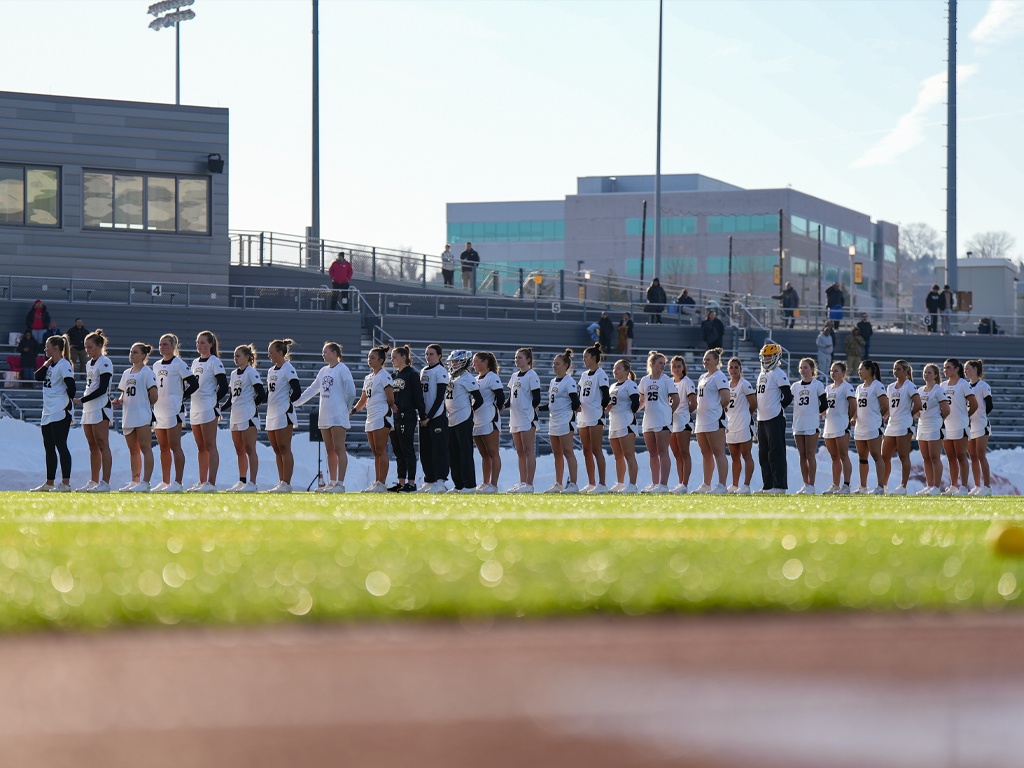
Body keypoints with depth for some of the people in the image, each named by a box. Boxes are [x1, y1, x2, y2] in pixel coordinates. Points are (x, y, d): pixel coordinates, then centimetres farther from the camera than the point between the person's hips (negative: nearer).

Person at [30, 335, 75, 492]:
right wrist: (47, 363, 1)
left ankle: (65, 483, -12)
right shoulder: (50, 365, 17)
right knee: (49, 448, 12)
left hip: (60, 413, -10)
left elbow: (71, 386, -19)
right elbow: (38, 377, 4)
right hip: (48, 413, 10)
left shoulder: (63, 365, -11)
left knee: (61, 446, -11)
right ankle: (49, 483, 19)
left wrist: (69, 402, -16)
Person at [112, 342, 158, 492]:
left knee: (145, 448, -8)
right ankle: (135, 482, 15)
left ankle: (145, 482, -12)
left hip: (143, 416, -8)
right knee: (133, 450, 10)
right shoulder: (126, 373, 18)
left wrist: (144, 406, 1)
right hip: (128, 417, 8)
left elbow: (154, 395, -8)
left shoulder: (147, 372, -5)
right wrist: (119, 401, 2)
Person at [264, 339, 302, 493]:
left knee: (284, 449, -7)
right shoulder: (271, 370, 17)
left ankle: (286, 484, -6)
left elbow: (297, 391, -16)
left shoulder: (288, 369, -9)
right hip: (271, 414, 9)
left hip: (284, 415, -9)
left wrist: (288, 402, -11)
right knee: (277, 450, 10)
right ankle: (281, 482, 13)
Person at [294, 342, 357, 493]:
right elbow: (312, 390, 22)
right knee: (329, 450, 9)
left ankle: (340, 483, -13)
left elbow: (351, 392, -10)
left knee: (339, 449, -10)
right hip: (324, 416, 8)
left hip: (338, 416, -8)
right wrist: (295, 402, 20)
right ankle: (332, 482, 13)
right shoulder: (323, 371, 16)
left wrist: (346, 408, -3)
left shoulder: (342, 369, -7)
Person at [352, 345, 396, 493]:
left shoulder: (384, 376, -6)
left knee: (381, 451, -10)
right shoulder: (368, 378, 19)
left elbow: (390, 399, -10)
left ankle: (382, 483, -12)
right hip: (370, 418, 9)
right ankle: (376, 482, 10)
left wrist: (392, 406, -19)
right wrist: (352, 411, 20)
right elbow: (363, 400, 25)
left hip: (381, 418, -9)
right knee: (375, 452, 9)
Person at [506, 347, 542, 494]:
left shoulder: (531, 375, -7)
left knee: (528, 451, -8)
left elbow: (536, 398, -11)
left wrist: (533, 413, -13)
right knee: (520, 452, 10)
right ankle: (522, 482, 14)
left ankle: (529, 484, -9)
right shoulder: (514, 376, 17)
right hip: (515, 418, 9)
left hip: (527, 419, -9)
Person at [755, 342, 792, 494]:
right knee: (763, 455, 12)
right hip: (762, 419, 9)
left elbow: (787, 397, -13)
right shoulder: (762, 375, 17)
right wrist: (761, 410, 15)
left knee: (776, 453, -9)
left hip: (775, 419, -9)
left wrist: (779, 408, -2)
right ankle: (768, 485, 17)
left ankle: (779, 485, -9)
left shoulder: (779, 375, -9)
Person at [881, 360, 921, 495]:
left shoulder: (909, 386, -6)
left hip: (904, 426, -8)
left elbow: (918, 404, -14)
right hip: (891, 425, 8)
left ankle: (903, 486, -3)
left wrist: (910, 414, -3)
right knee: (884, 456, 7)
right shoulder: (890, 387, 16)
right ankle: (883, 485, 14)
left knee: (904, 457, -5)